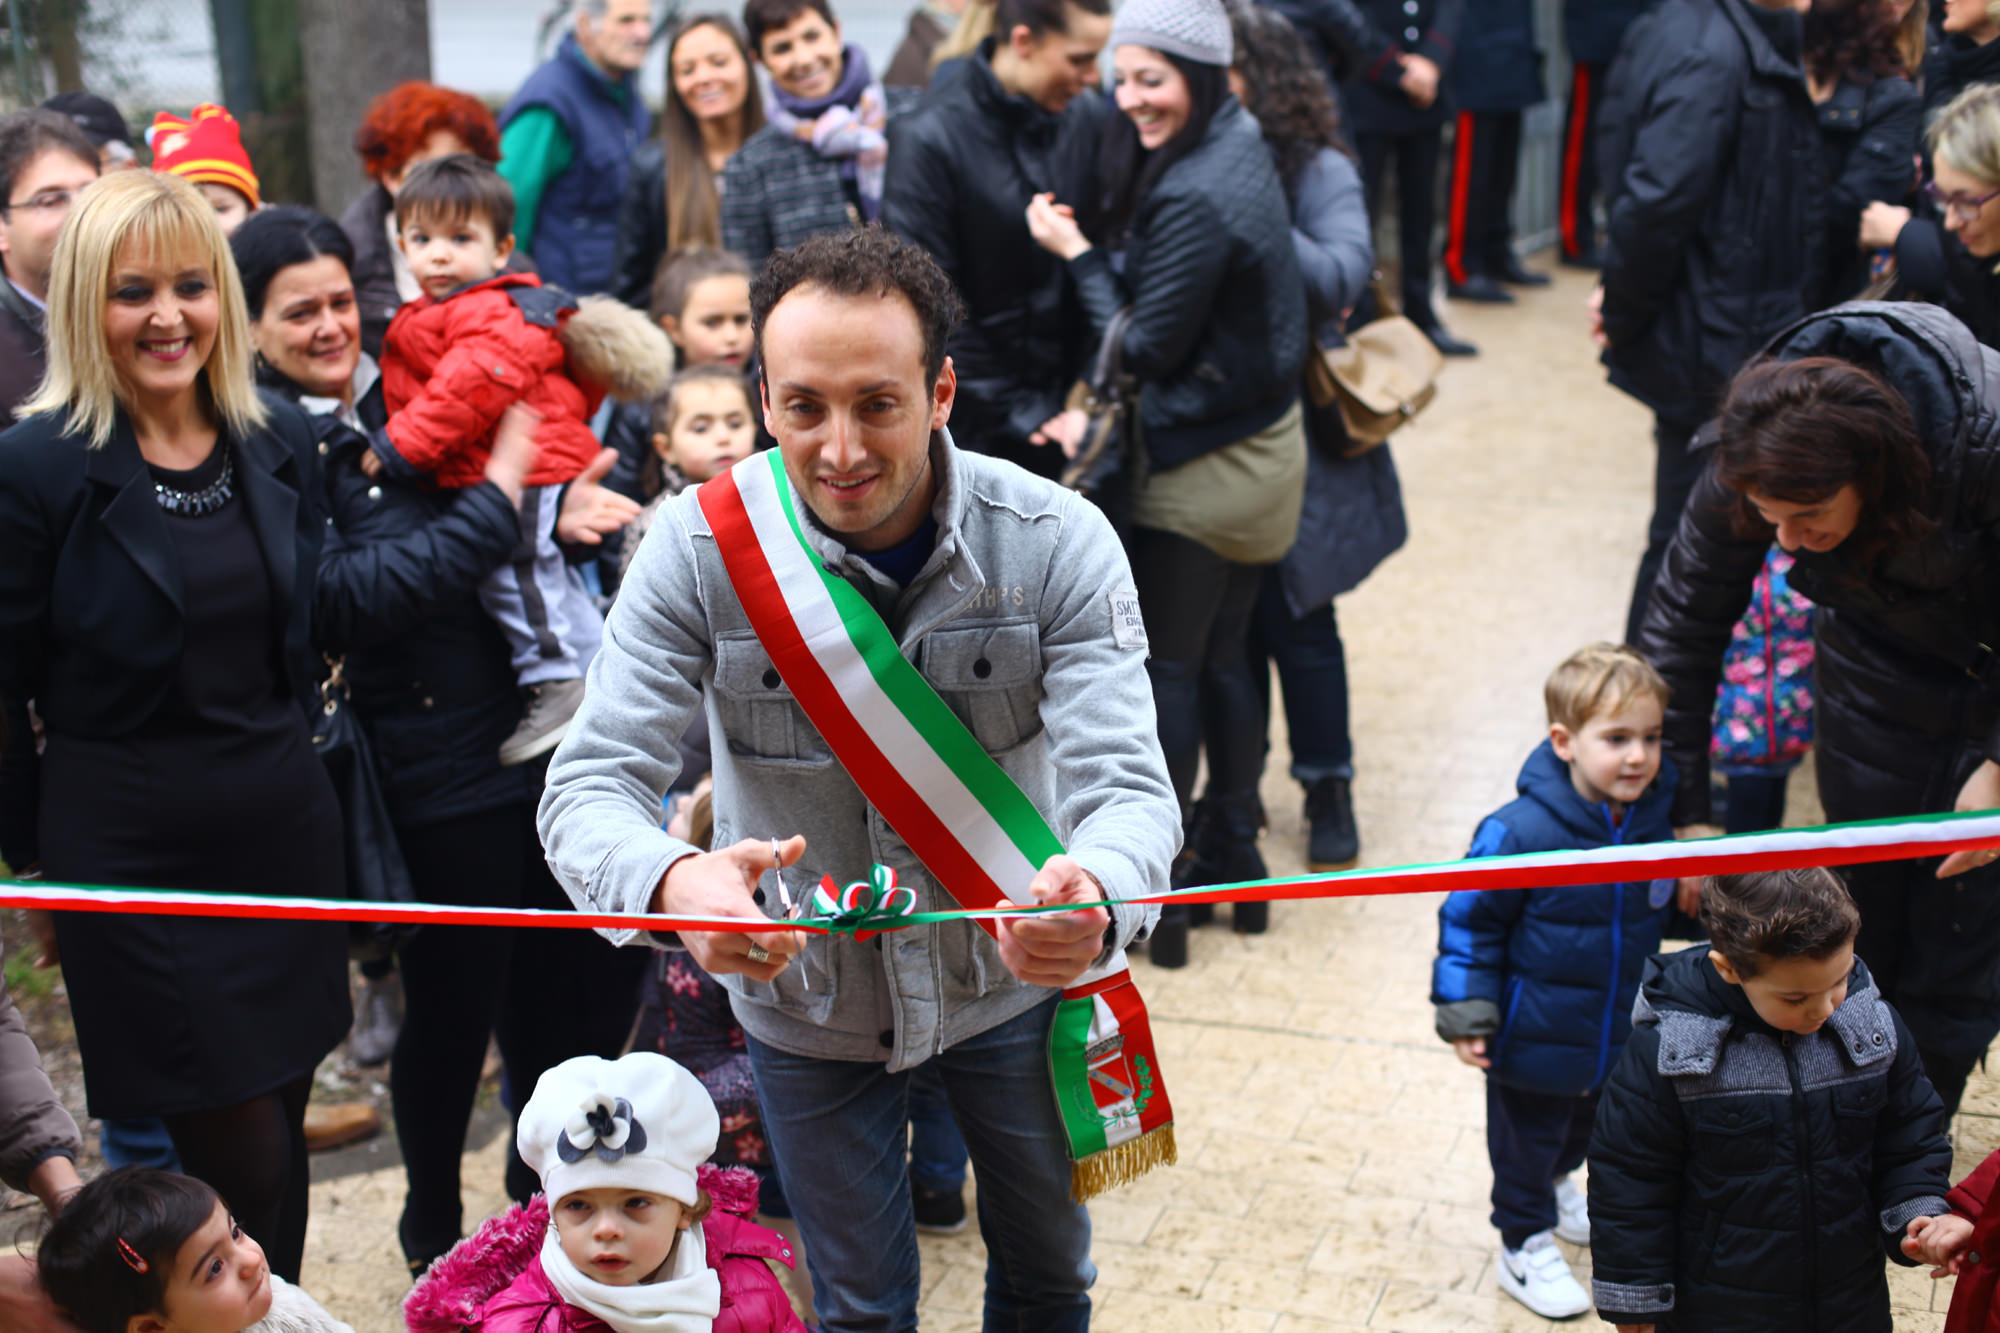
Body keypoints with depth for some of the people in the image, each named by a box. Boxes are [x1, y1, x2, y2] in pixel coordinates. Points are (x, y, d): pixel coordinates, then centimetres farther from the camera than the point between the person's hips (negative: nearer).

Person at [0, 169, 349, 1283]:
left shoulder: (281, 445, 5)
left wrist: (316, 786, 14)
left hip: (285, 826, 5)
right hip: (131, 848, -5)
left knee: (284, 1126, 14)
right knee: (245, 1162, -3)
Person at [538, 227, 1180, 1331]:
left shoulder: (1057, 543, -22)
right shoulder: (697, 548, -23)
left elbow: (1124, 781, -29)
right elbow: (590, 784, -26)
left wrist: (1094, 897, -54)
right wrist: (675, 882, -51)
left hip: (1010, 974, 1)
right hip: (804, 993, -1)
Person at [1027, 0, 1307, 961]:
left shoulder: (1191, 197, -25)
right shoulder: (1241, 149, 5)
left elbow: (1146, 347, -19)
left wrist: (1077, 254, -11)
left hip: (1200, 469, -9)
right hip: (1264, 448, 9)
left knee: (1167, 668, 4)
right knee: (1222, 658, 19)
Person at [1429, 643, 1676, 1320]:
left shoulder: (1657, 817, -12)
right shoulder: (1522, 830, -30)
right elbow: (1468, 920, -18)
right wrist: (1467, 1014, -17)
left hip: (1620, 1035, 6)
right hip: (1534, 1042, -6)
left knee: (1586, 1128, 29)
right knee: (1526, 1142, 16)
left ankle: (1555, 1185, 59)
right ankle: (1525, 1246, 39)